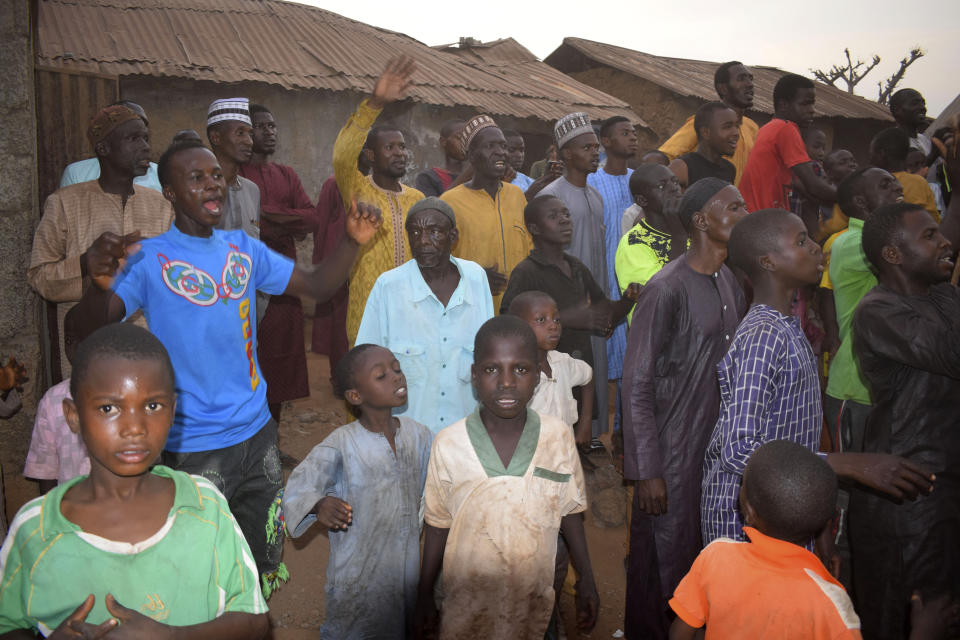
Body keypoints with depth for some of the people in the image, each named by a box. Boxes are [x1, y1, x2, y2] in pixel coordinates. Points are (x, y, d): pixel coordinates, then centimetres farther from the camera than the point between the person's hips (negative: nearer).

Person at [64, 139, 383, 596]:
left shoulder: (244, 248, 5)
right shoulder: (150, 259, -10)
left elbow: (317, 286, 9)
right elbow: (80, 327, -18)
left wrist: (352, 241, -6)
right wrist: (102, 287, -39)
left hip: (256, 430, 5)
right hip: (194, 446, -5)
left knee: (264, 561, 19)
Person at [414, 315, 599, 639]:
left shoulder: (558, 435, -10)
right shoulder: (448, 443, -14)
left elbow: (570, 511, 2)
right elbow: (437, 524, -3)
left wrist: (586, 579, 5)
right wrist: (424, 595, 4)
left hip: (534, 600, 1)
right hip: (467, 601, -1)